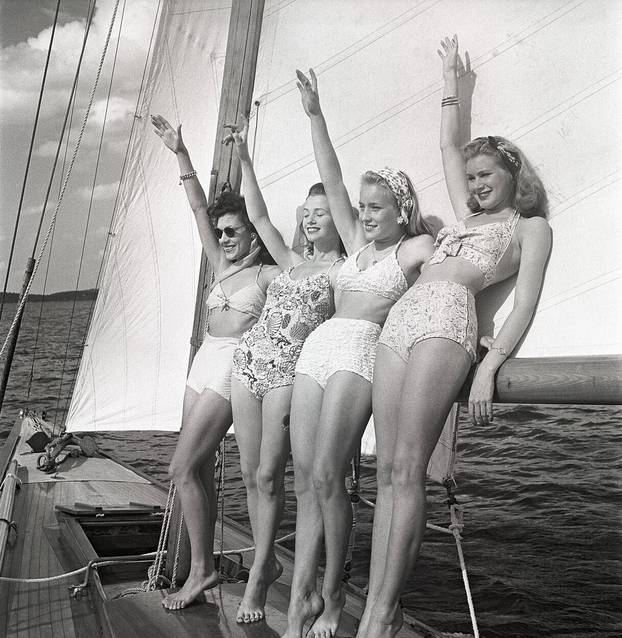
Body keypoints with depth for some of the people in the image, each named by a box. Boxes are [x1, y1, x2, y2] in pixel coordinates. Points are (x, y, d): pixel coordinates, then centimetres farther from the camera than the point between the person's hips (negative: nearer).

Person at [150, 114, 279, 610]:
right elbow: (199, 208, 13)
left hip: (234, 367, -7)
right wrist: (181, 153, 10)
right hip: (204, 362, 7)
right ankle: (203, 566, 18)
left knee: (184, 468, -10)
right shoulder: (222, 266, 15)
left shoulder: (270, 275, -2)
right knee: (199, 471, 8)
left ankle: (201, 569, 3)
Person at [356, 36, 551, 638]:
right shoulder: (468, 216, 31)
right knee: (387, 471, -4)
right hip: (400, 321, 7)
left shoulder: (531, 227, 15)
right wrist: (451, 78, 51)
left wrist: (489, 366, -12)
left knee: (406, 470, -17)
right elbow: (449, 146, 43)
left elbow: (524, 305, 2)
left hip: (447, 318, -6)